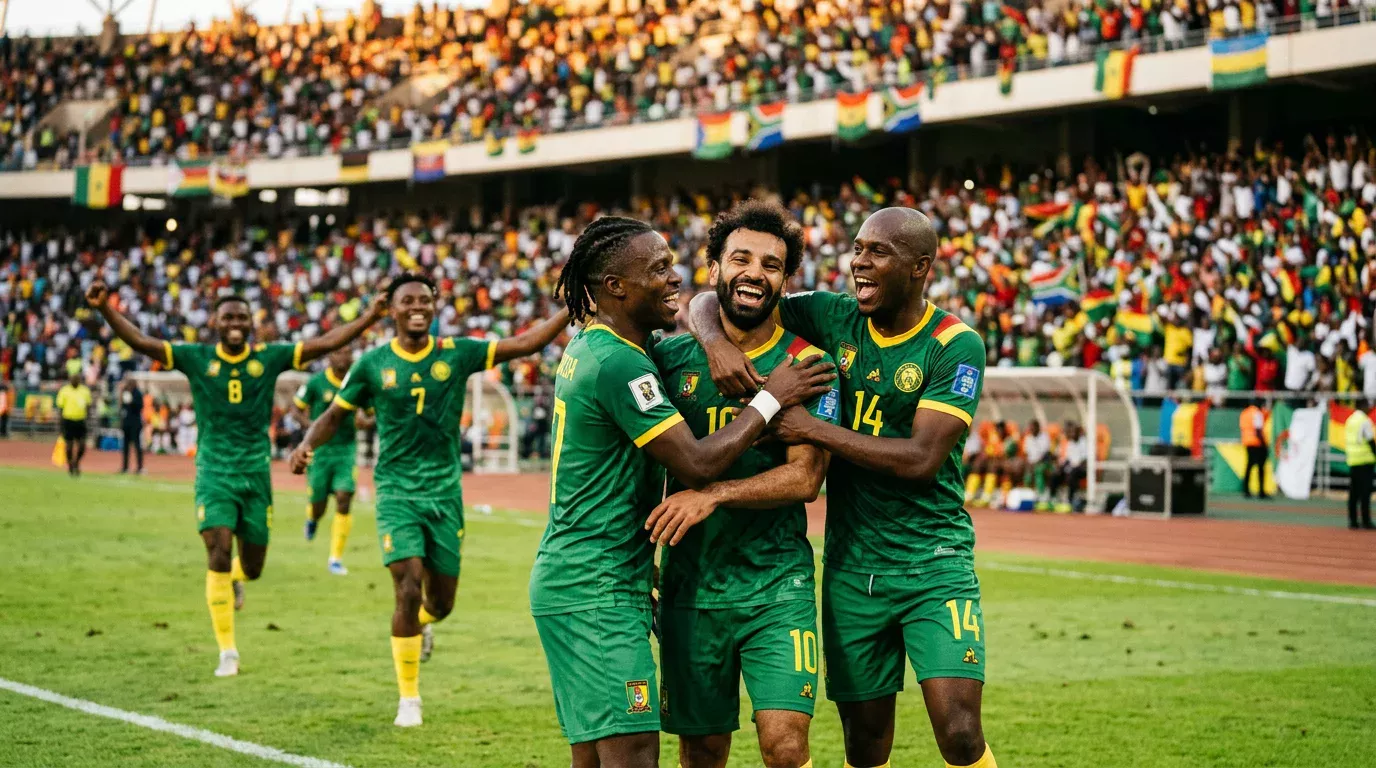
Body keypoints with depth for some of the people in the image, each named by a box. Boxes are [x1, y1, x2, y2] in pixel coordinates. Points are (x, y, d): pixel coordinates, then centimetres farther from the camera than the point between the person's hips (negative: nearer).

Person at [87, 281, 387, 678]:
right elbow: (139, 341, -8)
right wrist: (104, 307, -21)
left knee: (253, 566, 9)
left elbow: (326, 342, -3)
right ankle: (227, 652, -5)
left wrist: (369, 316, -12)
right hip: (213, 470, -2)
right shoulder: (196, 359, -2)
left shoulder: (269, 358, 0)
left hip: (256, 471, 2)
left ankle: (234, 579, 50)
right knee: (219, 553, -15)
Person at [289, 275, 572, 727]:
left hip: (446, 492, 2)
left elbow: (525, 344, -7)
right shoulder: (373, 365, -2)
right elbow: (334, 416, 6)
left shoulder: (457, 354, -2)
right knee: (408, 591, -15)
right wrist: (307, 445, -14)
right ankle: (409, 699, 1)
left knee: (442, 601, 8)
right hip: (397, 491, -2)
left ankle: (420, 624, 48)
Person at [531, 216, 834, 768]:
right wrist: (770, 399, -7)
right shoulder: (619, 363, -17)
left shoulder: (588, 345, 11)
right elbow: (698, 465, -18)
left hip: (567, 581, 10)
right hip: (598, 592, -10)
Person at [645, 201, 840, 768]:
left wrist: (715, 494, -24)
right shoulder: (671, 357, 4)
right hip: (689, 586, 2)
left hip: (777, 583, -2)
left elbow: (806, 476, -12)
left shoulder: (805, 364, -3)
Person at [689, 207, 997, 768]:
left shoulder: (956, 346, -8)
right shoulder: (833, 318, 3)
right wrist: (716, 341, -15)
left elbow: (922, 458, -18)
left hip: (932, 563, -4)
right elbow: (710, 302, 8)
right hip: (850, 567, 4)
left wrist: (813, 429, -18)